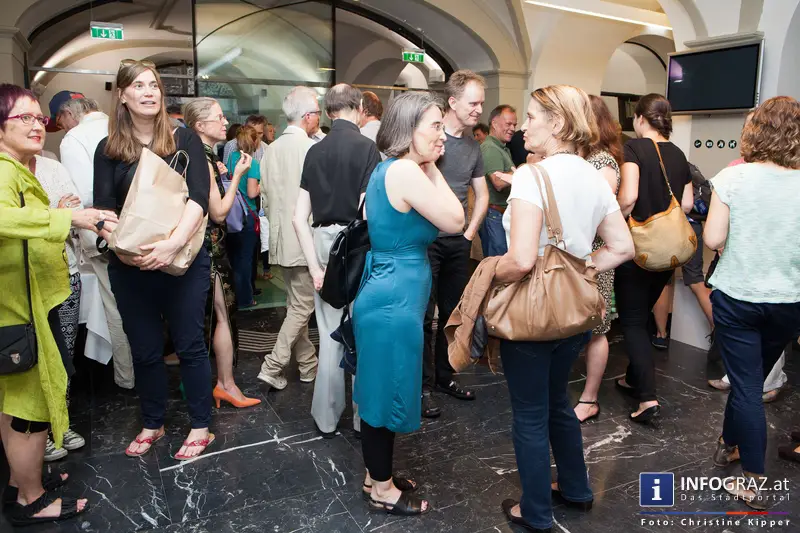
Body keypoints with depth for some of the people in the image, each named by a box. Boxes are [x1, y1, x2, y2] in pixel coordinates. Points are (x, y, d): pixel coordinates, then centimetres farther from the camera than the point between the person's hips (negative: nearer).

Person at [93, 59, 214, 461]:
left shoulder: (184, 140, 0)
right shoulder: (108, 149, 6)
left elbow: (199, 196, -12)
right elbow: (103, 210, -2)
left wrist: (173, 244, -25)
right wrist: (123, 247, -21)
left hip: (184, 260, -2)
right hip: (130, 267, 2)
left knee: (189, 345, 6)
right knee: (145, 350, 13)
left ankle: (201, 426, 21)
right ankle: (152, 424, 33)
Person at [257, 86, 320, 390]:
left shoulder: (272, 150, 7)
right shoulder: (311, 148, -14)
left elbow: (265, 197, 11)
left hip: (281, 239, 8)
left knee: (296, 303, 15)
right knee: (302, 306, 2)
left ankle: (308, 366, 25)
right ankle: (273, 368, 3)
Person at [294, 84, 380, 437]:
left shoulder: (315, 151, 6)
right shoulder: (366, 147, -8)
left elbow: (299, 217, 1)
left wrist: (315, 266, 1)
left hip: (323, 242, 5)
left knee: (330, 335, 13)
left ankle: (326, 418, 24)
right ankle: (363, 415, 22)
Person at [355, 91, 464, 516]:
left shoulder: (389, 168, 11)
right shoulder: (405, 171, -21)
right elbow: (454, 221, -14)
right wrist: (432, 169, -8)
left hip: (387, 293, 11)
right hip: (395, 298, -11)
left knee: (383, 391, 21)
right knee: (387, 393, 6)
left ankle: (377, 476, 38)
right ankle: (383, 490, 26)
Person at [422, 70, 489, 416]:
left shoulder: (473, 146, 11)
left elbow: (482, 195, 20)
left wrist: (471, 231, 10)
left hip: (458, 242, 7)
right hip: (425, 240, -7)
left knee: (454, 312, 15)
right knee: (423, 315, 0)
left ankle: (443, 375, 32)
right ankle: (422, 385, 13)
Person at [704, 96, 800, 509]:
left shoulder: (732, 177, -13)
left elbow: (713, 239, -13)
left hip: (736, 297, -3)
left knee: (745, 384, 7)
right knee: (751, 378, 23)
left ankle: (754, 482, 14)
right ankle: (730, 443, 44)